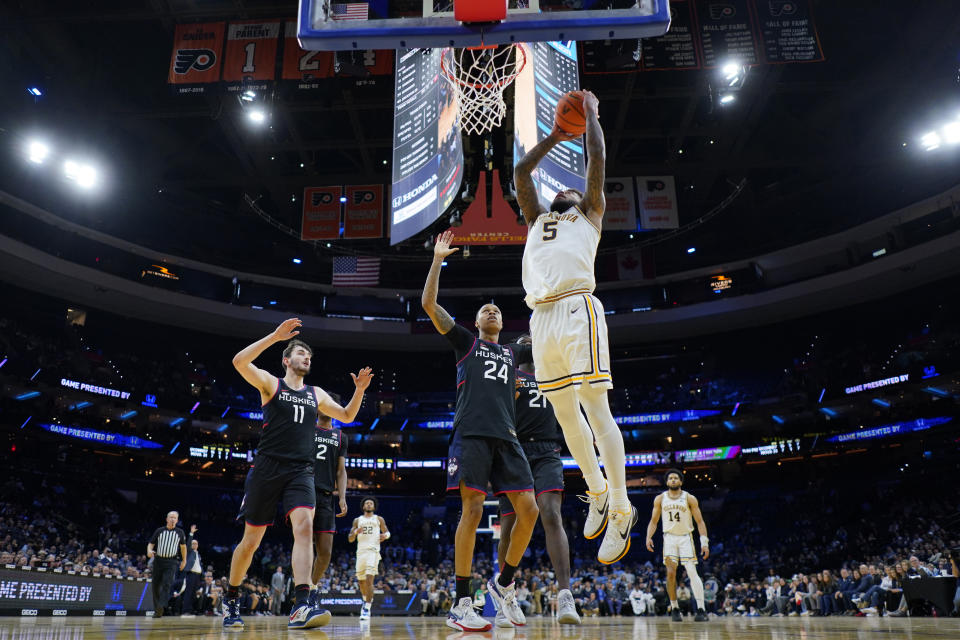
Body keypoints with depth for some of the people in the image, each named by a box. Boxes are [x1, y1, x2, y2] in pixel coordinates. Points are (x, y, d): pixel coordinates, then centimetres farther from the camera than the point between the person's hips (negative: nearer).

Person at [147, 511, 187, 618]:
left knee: (167, 584, -18)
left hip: (171, 562, -2)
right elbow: (151, 543, 7)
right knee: (156, 586, 5)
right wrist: (149, 551, -15)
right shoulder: (159, 531, 6)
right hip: (158, 560, 2)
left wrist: (184, 561, 16)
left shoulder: (180, 532, 6)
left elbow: (183, 546, 17)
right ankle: (156, 609, 17)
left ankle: (161, 607, -27)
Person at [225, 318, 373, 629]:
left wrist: (359, 390, 7)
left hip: (300, 472, 2)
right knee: (251, 540, 6)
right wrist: (275, 336, -21)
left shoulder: (316, 394, 17)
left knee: (304, 527, -22)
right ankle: (231, 599, 30)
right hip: (267, 468, -2)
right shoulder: (271, 383, 5)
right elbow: (239, 362, -14)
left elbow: (346, 416, 25)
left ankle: (300, 607, -31)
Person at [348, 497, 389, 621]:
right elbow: (350, 539, 13)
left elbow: (387, 532, 18)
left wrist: (385, 535, -6)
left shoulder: (379, 519, 12)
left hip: (373, 551, -3)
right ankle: (367, 599, 40)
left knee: (369, 579, -19)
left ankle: (367, 608, -18)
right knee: (361, 580, 12)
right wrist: (355, 532, -9)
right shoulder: (357, 520, 17)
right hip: (360, 551, 3)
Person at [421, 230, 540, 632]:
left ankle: (503, 583, 15)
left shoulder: (514, 352, 27)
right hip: (472, 433, -4)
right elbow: (428, 304, 8)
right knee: (473, 509, -13)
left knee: (529, 509, -5)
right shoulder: (465, 342, 16)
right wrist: (438, 259, 8)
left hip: (506, 437, 5)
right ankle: (460, 605, -6)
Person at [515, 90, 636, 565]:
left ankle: (621, 511, -3)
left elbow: (597, 160, 19)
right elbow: (520, 172, 33)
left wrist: (590, 113, 30)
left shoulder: (590, 216, 22)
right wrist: (555, 137, 40)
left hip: (578, 309, -5)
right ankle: (597, 493, 23)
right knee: (565, 414, 6)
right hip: (542, 318, 5)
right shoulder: (536, 220, 32)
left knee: (595, 407, -9)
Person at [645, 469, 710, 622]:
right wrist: (649, 537, -7)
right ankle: (674, 608, 8)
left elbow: (700, 521, -1)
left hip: (686, 537, -2)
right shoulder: (660, 499, 4)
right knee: (671, 573, -4)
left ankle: (701, 610, -13)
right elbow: (653, 521, 9)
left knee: (692, 572, -12)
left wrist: (704, 542, -10)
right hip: (669, 538, 2)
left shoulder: (689, 499, -2)